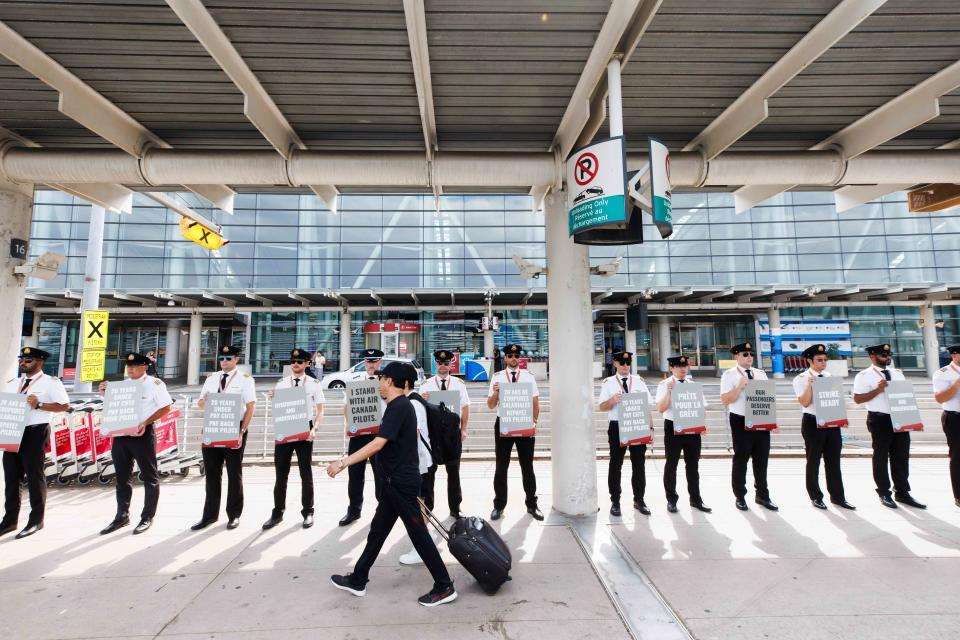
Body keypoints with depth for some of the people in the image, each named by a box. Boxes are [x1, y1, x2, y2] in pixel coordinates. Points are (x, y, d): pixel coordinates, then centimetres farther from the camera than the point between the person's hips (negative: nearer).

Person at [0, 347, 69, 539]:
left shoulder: (51, 382, -5)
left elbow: (64, 405, -12)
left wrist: (39, 405, -22)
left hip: (35, 432, -6)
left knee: (34, 475, 2)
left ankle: (36, 520, 14)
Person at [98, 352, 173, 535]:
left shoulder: (154, 383, -6)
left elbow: (166, 407, -9)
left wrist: (146, 422, -18)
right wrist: (105, 394, 2)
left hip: (142, 433, -6)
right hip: (121, 434, 6)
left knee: (149, 477, 4)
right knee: (122, 477, 14)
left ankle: (147, 518, 16)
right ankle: (122, 516, 28)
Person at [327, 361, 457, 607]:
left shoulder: (398, 407, -20)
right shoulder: (403, 405, 11)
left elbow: (377, 444, -26)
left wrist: (343, 462, -24)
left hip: (401, 483, -10)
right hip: (397, 482, 10)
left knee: (418, 534, 0)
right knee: (377, 531, 19)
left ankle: (445, 587, 13)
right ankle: (357, 581, 33)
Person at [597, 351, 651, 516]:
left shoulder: (639, 381, 7)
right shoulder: (608, 383, 1)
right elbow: (602, 407, -1)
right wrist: (612, 400, -22)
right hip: (617, 427, -2)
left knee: (639, 464, 10)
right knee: (616, 465, 6)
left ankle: (639, 500, 25)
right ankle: (615, 501, 17)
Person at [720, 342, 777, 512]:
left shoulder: (761, 374, 12)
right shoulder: (729, 375, -5)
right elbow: (725, 400, -11)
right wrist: (740, 386, -20)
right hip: (741, 421, -5)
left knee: (762, 459, 10)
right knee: (741, 459, 5)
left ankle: (762, 496, 25)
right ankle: (740, 496, 18)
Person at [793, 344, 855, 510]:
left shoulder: (830, 376, 9)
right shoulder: (801, 378, -8)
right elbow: (805, 403, -16)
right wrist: (810, 384, -23)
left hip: (832, 422, 5)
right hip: (813, 423, -5)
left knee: (833, 461, 11)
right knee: (813, 461, 5)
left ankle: (837, 496, 23)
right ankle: (815, 497, 18)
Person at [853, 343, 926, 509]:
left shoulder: (897, 373, 14)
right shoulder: (864, 376, -7)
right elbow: (857, 399, -11)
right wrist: (878, 390, -20)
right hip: (879, 420, -6)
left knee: (901, 456, 10)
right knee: (881, 456, 5)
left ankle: (902, 493, 21)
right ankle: (884, 493, 18)